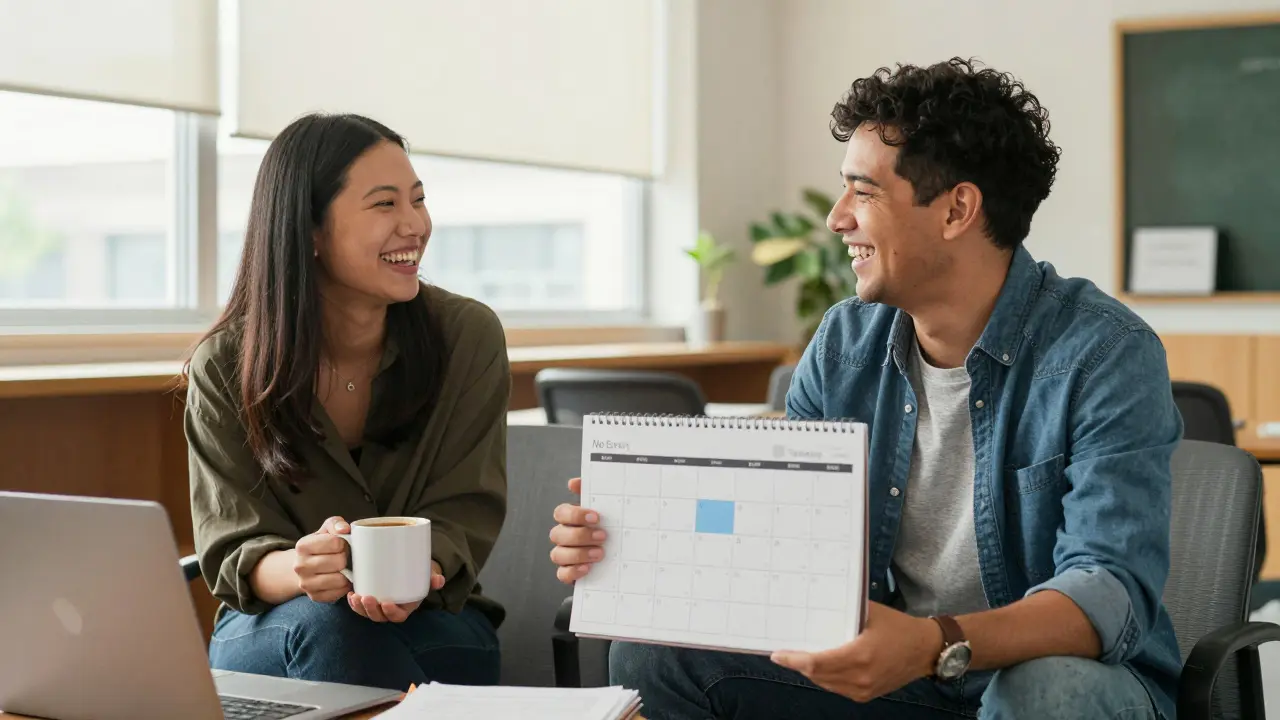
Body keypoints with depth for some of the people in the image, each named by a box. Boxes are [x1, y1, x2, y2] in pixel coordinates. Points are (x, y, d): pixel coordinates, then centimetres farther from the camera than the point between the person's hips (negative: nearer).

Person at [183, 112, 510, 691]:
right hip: (270, 628, 0)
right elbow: (233, 551, -9)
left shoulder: (469, 336, -8)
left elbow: (461, 517, -9)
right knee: (325, 620, -34)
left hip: (431, 624, 1)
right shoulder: (224, 367, -9)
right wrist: (303, 570, -34)